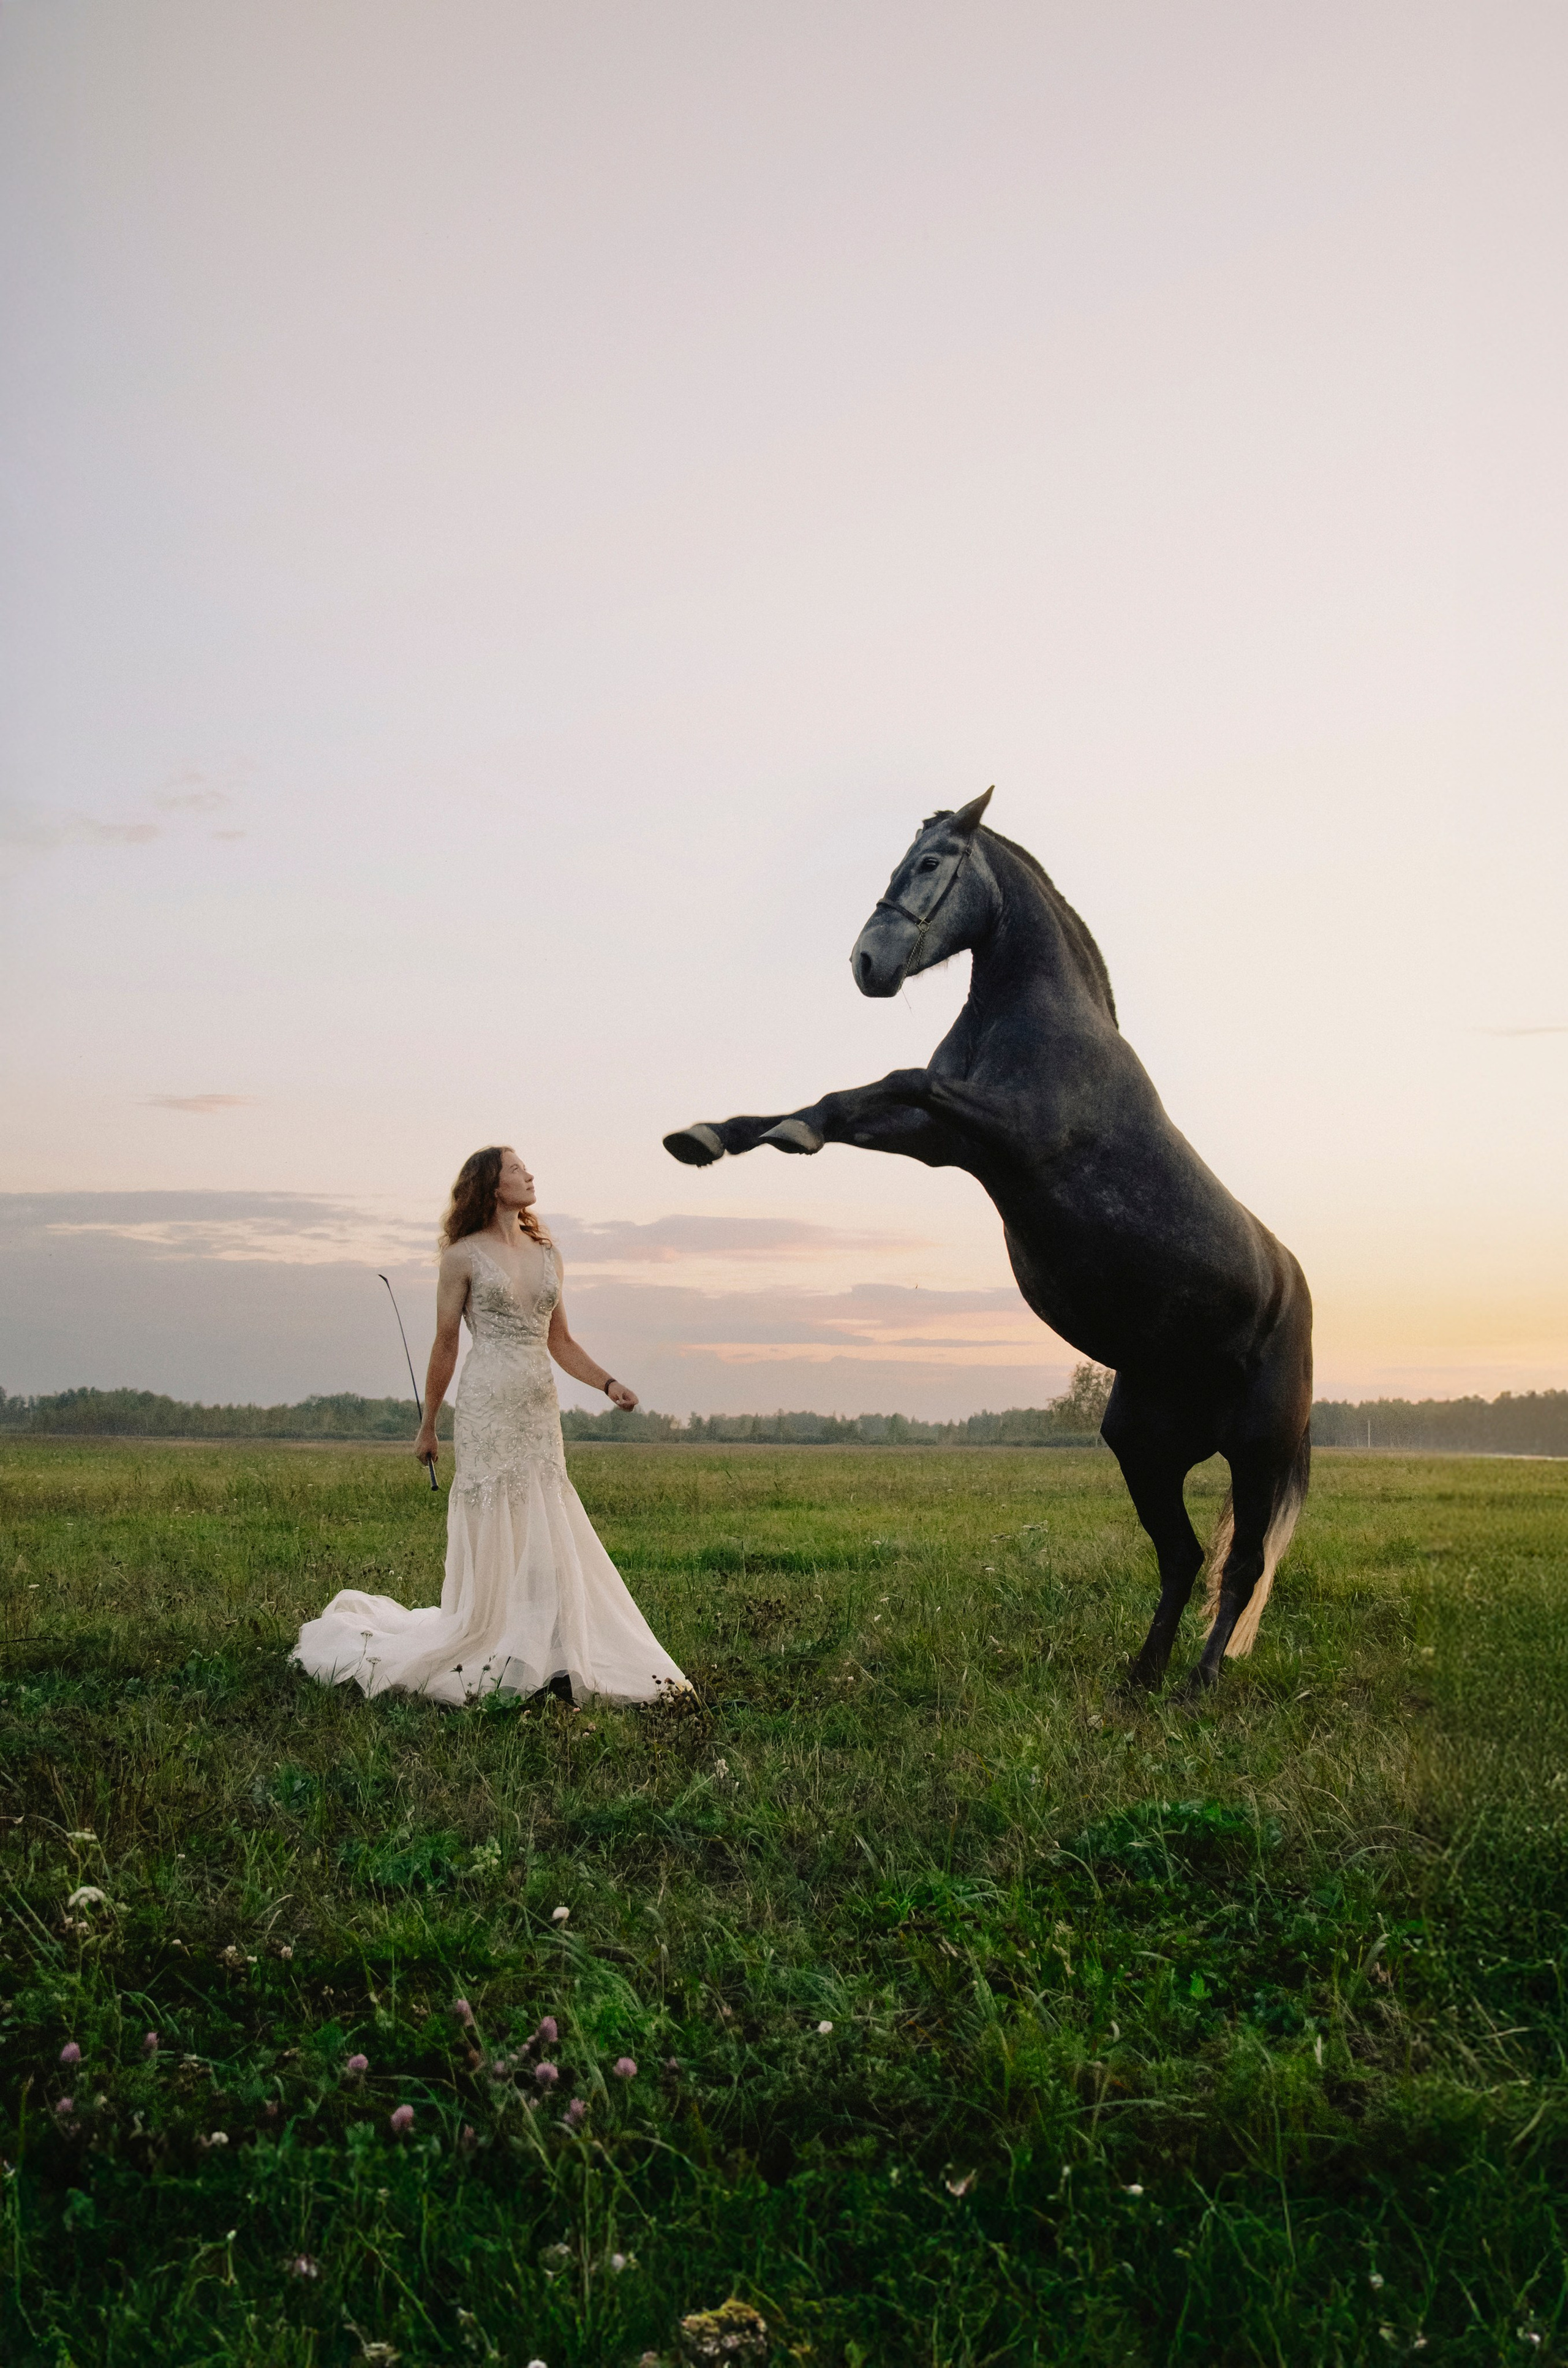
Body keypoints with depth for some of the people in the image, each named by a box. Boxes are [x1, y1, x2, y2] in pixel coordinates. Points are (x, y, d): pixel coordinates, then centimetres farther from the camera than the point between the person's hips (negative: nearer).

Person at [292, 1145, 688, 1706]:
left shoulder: (547, 1254, 14)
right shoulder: (465, 1255, -1)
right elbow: (445, 1345, 2)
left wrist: (608, 1383, 0)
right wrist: (427, 1426, 6)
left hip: (541, 1410, 5)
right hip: (488, 1406, -5)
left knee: (550, 1542, 3)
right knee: (492, 1541, -1)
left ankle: (555, 1664, 9)